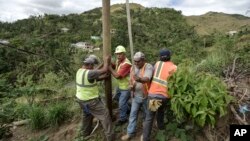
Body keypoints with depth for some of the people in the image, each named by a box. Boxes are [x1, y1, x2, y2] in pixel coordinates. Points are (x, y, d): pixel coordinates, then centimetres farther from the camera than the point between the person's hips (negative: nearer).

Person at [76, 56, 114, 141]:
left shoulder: (79, 71, 1)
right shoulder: (89, 73, -28)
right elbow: (104, 70, -23)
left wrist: (103, 77, 3)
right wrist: (107, 61, -8)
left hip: (81, 98, 9)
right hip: (90, 100, -9)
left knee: (86, 115, 31)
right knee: (104, 115, 3)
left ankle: (86, 132, 50)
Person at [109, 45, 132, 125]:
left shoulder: (126, 64, -30)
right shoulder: (118, 61, -2)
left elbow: (117, 76, -30)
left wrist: (109, 67, -23)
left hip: (126, 87, -9)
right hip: (120, 85, 9)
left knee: (121, 104, 2)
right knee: (117, 98, 29)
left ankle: (123, 119, 26)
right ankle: (127, 109, 51)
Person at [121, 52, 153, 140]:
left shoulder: (148, 67, -17)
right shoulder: (133, 68, 3)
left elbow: (147, 79, -35)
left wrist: (140, 79, -58)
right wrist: (131, 85, -12)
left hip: (146, 96, -4)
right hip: (135, 96, 5)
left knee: (146, 115, 16)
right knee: (133, 114, 10)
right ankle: (130, 133, 24)